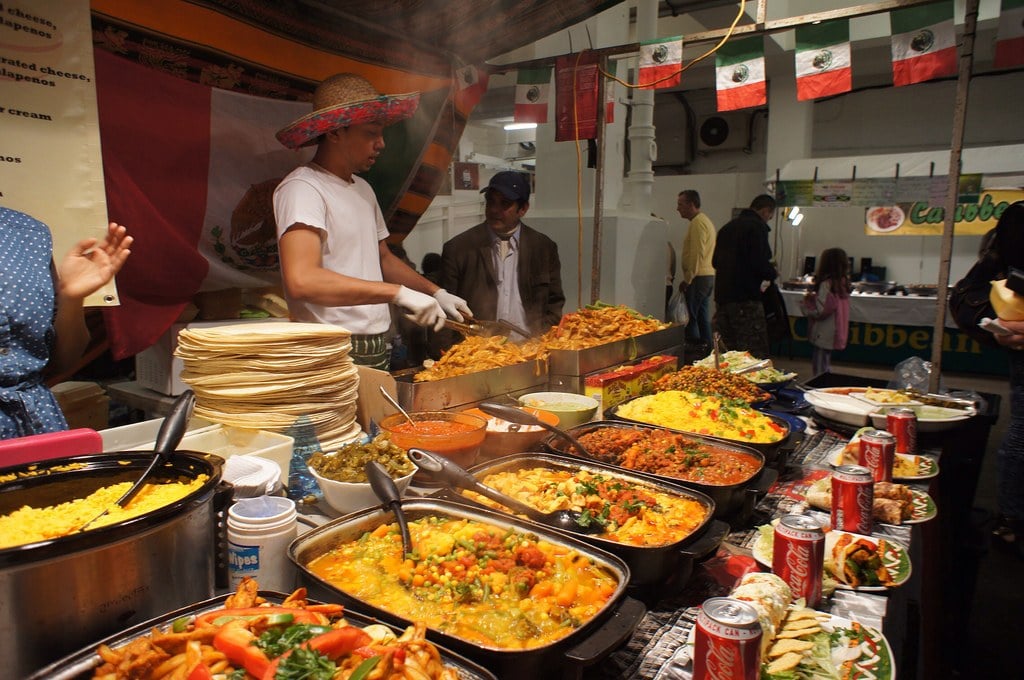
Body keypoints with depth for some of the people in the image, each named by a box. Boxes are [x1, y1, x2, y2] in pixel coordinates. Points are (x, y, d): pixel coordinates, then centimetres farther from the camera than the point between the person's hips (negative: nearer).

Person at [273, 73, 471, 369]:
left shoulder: (363, 189, 14)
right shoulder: (302, 188, -13)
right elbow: (302, 280, -28)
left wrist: (436, 294, 11)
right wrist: (399, 292, -27)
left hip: (378, 351, 8)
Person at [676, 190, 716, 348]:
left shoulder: (697, 223, -13)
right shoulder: (705, 221, 20)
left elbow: (697, 254, -20)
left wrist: (686, 279, -17)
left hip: (698, 278, -10)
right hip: (708, 276, 10)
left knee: (690, 319, -8)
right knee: (703, 318, 13)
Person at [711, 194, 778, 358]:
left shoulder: (727, 226, 19)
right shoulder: (757, 226, -7)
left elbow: (715, 261, 22)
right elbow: (759, 262, -17)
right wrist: (772, 273, 2)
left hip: (721, 295, 8)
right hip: (746, 297, -8)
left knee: (725, 351, 14)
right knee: (755, 354, -4)